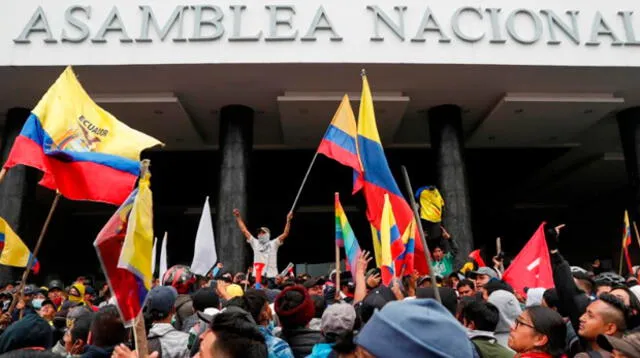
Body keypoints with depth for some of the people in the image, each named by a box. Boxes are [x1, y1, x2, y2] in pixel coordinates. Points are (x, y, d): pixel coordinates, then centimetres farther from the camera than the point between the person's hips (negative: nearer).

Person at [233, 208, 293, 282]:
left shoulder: (273, 243, 8)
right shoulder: (255, 243, 13)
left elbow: (285, 234, -2)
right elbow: (244, 230, 12)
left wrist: (288, 220, -14)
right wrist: (238, 217, 8)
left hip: (271, 276, -2)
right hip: (257, 276, 2)